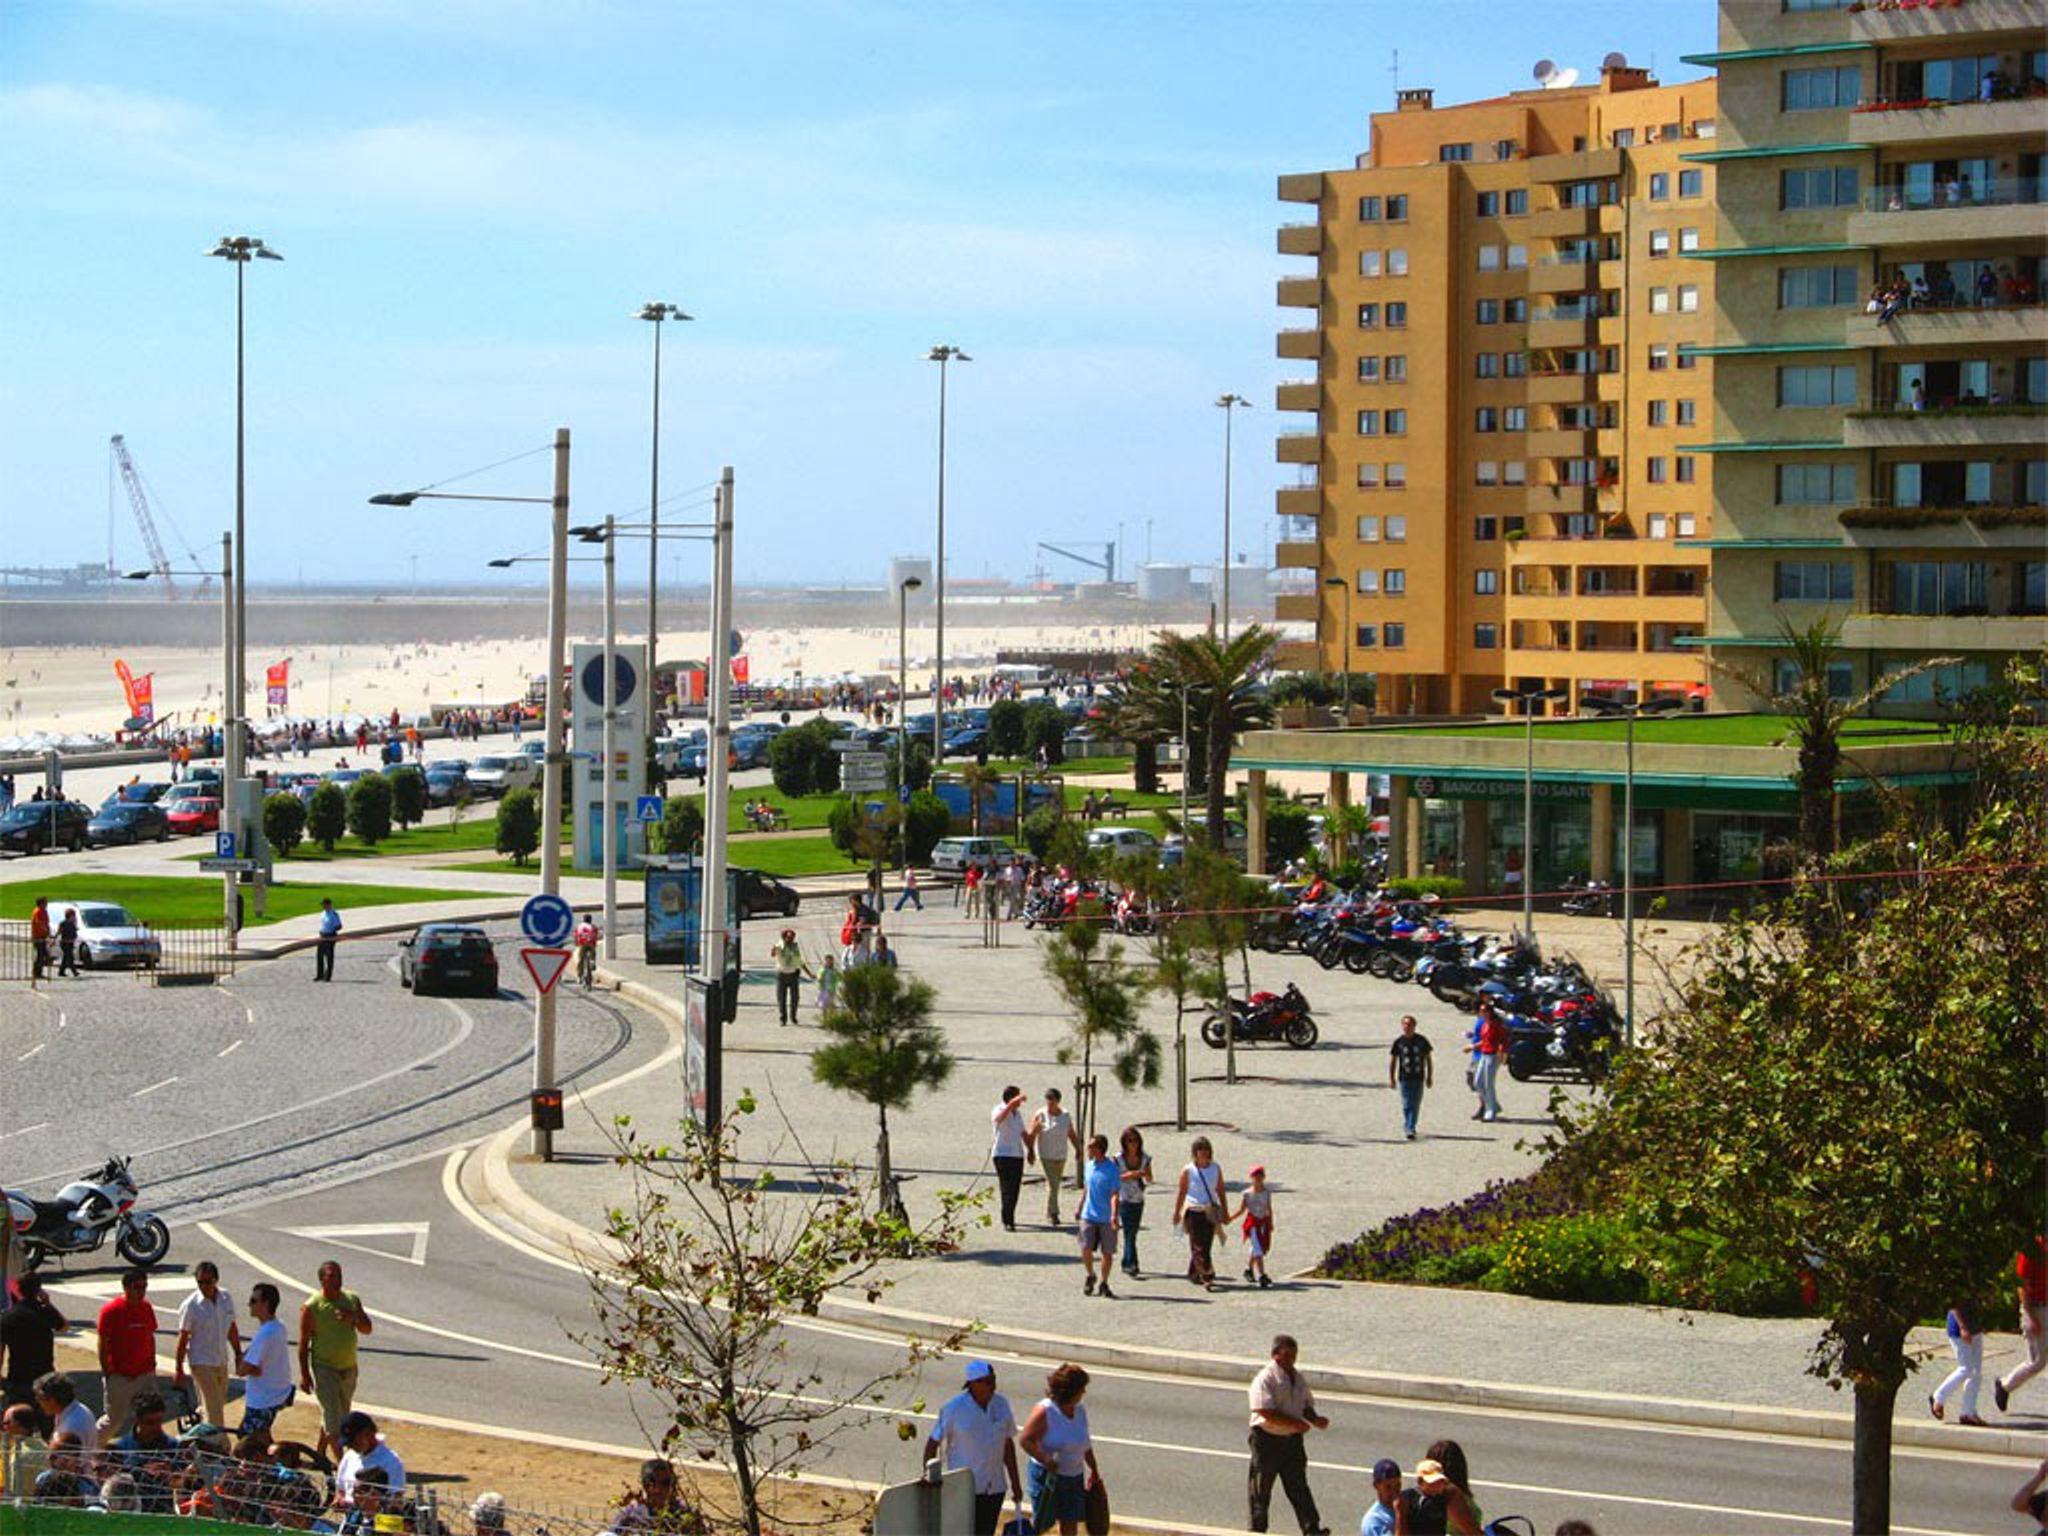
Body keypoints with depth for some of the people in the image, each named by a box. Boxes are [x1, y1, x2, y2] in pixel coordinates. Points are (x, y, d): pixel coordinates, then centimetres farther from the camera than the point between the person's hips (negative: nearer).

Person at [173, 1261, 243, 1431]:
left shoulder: (226, 1299, 0)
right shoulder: (191, 1305, -14)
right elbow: (183, 1338, -10)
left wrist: (238, 1355, 16)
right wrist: (178, 1369, -8)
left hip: (222, 1361, 6)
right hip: (201, 1362, -6)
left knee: (218, 1403, 17)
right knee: (214, 1410, -9)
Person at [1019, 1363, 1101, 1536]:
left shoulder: (1080, 1412, 5)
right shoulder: (1045, 1411, -17)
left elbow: (1085, 1444, 17)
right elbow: (1025, 1440, -18)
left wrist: (1094, 1470, 22)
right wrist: (1046, 1460, -30)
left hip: (1074, 1475, 6)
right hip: (1048, 1476, -6)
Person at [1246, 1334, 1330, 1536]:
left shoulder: (1298, 1378, 10)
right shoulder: (1265, 1379, -14)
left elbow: (1307, 1405, 20)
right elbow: (1266, 1412, -23)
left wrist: (1315, 1419, -2)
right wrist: (1296, 1423, -25)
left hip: (1292, 1439, 6)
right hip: (1267, 1440, -6)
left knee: (1298, 1486, 3)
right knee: (1261, 1489, 6)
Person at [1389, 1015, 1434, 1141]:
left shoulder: (1422, 1040, 2)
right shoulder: (1398, 1041, 0)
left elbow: (1428, 1059, 10)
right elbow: (1392, 1061, 5)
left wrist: (1429, 1077, 8)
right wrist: (1391, 1079, 0)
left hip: (1418, 1077, 1)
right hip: (1404, 1078, -1)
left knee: (1415, 1105, 1)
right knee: (1406, 1105, -6)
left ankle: (1410, 1128, 12)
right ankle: (1409, 1129, 1)